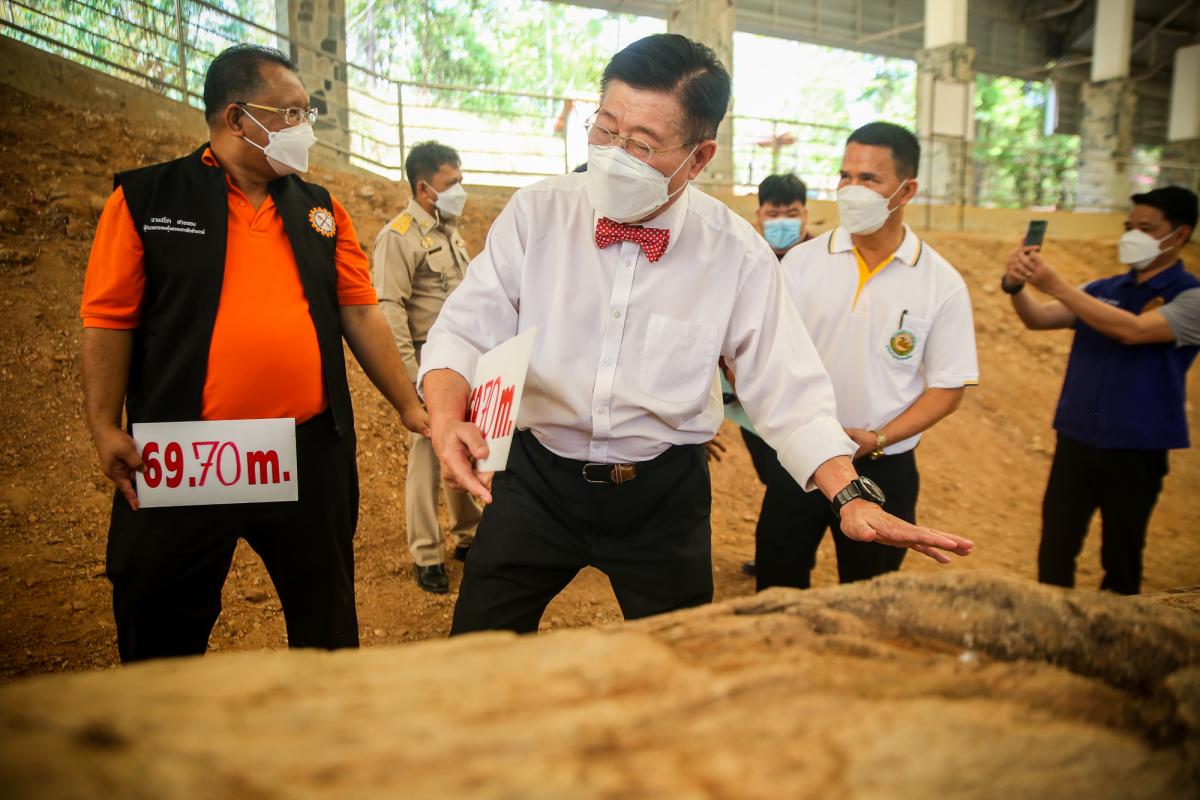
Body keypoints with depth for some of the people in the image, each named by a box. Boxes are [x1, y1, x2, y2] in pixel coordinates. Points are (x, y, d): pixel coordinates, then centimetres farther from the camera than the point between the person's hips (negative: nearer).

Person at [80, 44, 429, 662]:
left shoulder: (321, 210, 11)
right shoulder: (146, 198, 1)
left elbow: (359, 313, 9)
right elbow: (109, 320, -1)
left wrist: (408, 405, 5)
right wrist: (104, 428, -10)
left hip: (311, 453, 3)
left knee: (327, 620, 14)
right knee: (160, 632, 12)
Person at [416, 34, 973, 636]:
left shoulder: (737, 253, -10)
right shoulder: (536, 213, -9)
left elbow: (788, 392, -9)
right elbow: (465, 332, -11)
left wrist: (851, 496, -22)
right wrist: (447, 417, -31)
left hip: (664, 495, 0)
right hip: (535, 477, 1)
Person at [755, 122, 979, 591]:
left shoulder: (942, 283, -5)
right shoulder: (803, 261, -2)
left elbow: (948, 387, -2)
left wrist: (877, 439, -15)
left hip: (883, 469, 0)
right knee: (776, 591, 12)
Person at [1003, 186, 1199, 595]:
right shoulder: (1102, 290, 8)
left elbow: (1133, 330, -25)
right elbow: (1038, 319, -3)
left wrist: (1055, 284, -29)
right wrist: (1015, 286, -25)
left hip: (1136, 450, -3)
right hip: (1076, 441, 4)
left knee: (1121, 560, 12)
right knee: (1054, 553, 6)